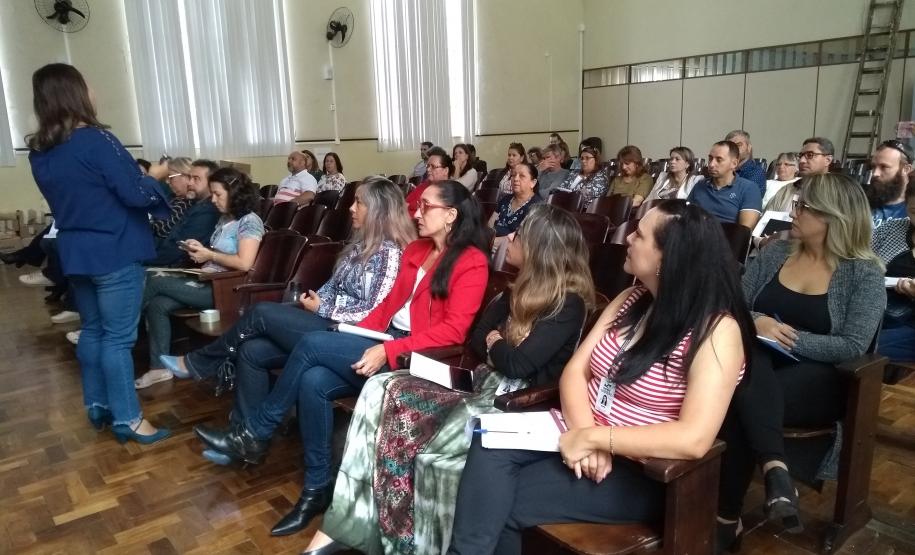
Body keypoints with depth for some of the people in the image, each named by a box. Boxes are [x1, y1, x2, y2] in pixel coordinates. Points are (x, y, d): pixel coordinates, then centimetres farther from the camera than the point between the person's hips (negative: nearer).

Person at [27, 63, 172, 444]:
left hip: (75, 253, 8)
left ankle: (97, 407, 28)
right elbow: (135, 194, -18)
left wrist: (138, 176, 22)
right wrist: (155, 177, 2)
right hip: (115, 253, -7)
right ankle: (126, 419, 6)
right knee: (118, 336, -2)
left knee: (92, 330, 17)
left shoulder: (38, 152, 7)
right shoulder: (96, 140, -17)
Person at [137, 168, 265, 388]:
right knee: (157, 304, -11)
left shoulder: (249, 221, -11)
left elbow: (244, 263, -22)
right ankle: (160, 368, -5)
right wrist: (201, 250, 0)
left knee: (156, 282, -13)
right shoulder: (225, 219, 16)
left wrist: (209, 255, -12)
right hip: (209, 281, 8)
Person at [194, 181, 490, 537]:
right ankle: (317, 489, -9)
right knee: (313, 382, -20)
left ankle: (255, 434, -2)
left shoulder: (471, 262, -8)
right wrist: (354, 337, 1)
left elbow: (453, 330, -17)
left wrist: (387, 351, -23)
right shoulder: (415, 249, 17)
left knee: (313, 344, -19)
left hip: (415, 358, -7)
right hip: (382, 343, 7)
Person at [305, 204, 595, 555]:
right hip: (485, 382, 8)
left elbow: (520, 364, -19)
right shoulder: (522, 289, 16)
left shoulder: (569, 304, -11)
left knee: (416, 436, -27)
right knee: (383, 390, -13)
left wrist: (494, 343, 0)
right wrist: (498, 347, -4)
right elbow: (476, 341, 16)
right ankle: (340, 525, -16)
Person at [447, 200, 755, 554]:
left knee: (503, 506, -18)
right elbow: (575, 370, 1)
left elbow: (694, 439, -27)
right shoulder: (632, 299, 6)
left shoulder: (717, 330, -17)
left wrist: (595, 439, -24)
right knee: (490, 443, -20)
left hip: (641, 469, -6)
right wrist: (583, 433, -18)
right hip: (584, 436, 6)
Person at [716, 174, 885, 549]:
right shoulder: (774, 253, 8)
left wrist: (792, 340, -20)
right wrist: (755, 322, -16)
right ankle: (775, 468, -40)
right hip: (758, 369, 3)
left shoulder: (865, 273, -3)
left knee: (741, 405, -34)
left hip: (818, 381, -3)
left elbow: (853, 346, -12)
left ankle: (728, 518, -25)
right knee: (748, 362, -37)